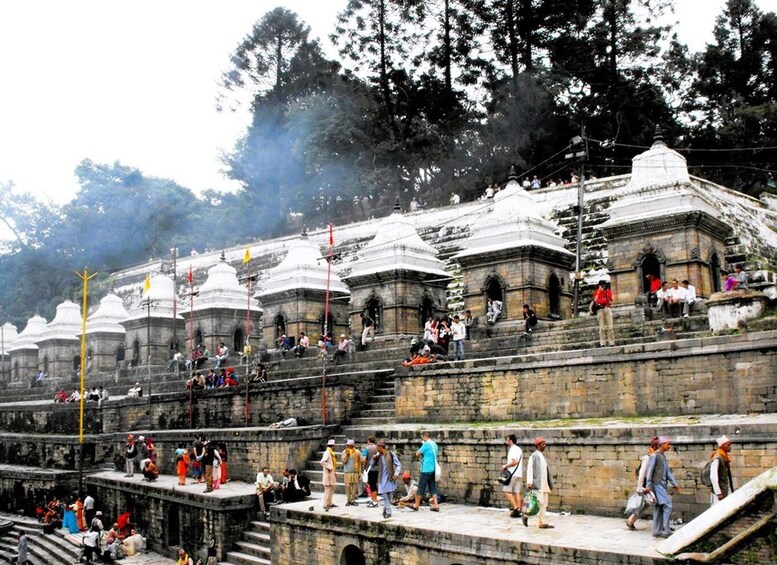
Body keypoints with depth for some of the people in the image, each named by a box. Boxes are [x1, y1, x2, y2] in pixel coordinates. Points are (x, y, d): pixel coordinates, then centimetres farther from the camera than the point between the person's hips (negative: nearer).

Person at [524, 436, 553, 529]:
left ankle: (543, 523, 9)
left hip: (544, 484, 8)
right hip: (537, 484, -8)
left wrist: (550, 483, 16)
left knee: (544, 504, 6)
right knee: (540, 503, -11)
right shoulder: (534, 456, -8)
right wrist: (529, 482, -23)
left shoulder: (542, 456, 17)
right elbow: (529, 469, -15)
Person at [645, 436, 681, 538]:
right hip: (657, 485, -8)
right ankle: (666, 531, -9)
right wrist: (648, 485, -14)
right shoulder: (654, 456, -11)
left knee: (659, 508, 10)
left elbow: (668, 471, 18)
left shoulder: (663, 456, 15)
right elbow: (650, 471, -13)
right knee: (667, 506, -12)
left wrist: (674, 484, 14)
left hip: (663, 485, 8)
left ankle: (657, 531, 14)